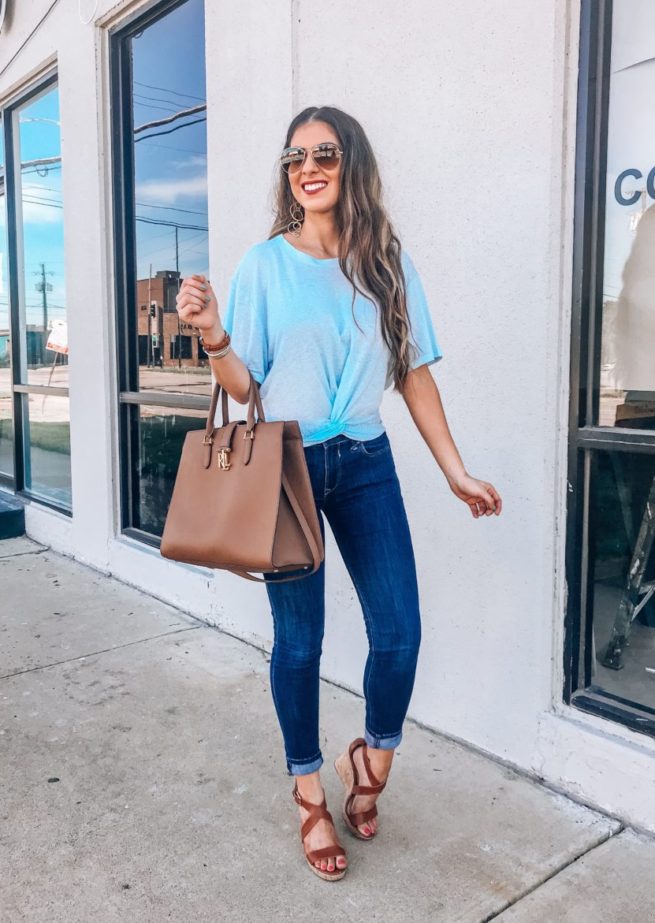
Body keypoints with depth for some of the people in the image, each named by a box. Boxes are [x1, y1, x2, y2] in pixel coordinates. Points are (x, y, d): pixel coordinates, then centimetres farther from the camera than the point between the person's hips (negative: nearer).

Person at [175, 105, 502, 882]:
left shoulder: (387, 264, 6)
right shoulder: (265, 262, -1)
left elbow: (414, 373, 7)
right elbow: (242, 386, -3)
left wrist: (455, 470, 5)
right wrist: (214, 336, -23)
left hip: (365, 464, 3)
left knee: (400, 632, 0)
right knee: (299, 639, 6)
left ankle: (371, 758, 31)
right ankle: (309, 793, 30)